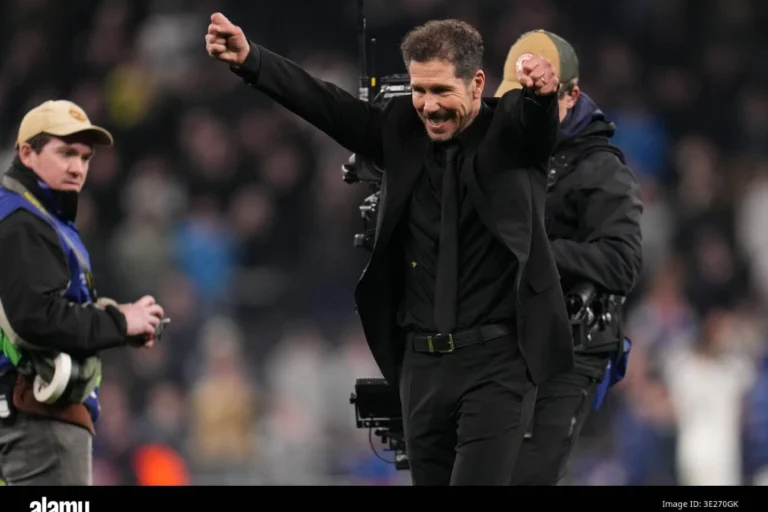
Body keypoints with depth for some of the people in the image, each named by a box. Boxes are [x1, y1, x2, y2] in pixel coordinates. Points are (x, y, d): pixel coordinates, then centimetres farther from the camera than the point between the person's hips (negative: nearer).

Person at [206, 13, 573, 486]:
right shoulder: (403, 131, 7)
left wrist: (543, 90, -49)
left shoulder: (511, 132, -4)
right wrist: (248, 58, -12)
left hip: (497, 361, -5)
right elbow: (323, 103, 2)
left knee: (476, 480, -16)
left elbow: (536, 117, -25)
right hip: (422, 361, 5)